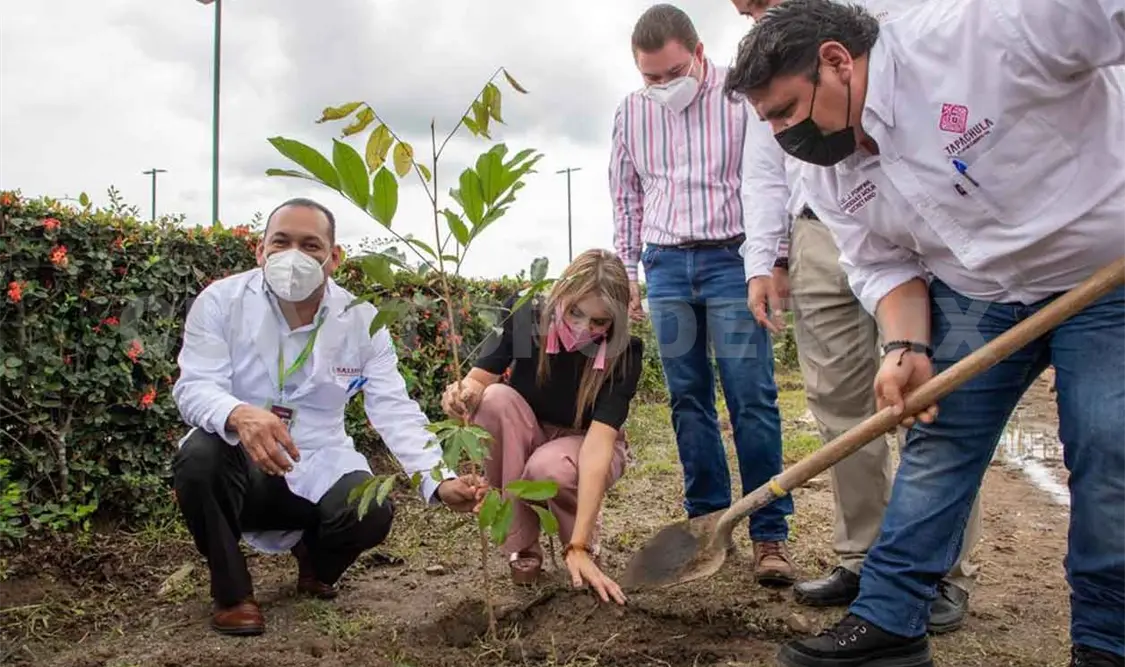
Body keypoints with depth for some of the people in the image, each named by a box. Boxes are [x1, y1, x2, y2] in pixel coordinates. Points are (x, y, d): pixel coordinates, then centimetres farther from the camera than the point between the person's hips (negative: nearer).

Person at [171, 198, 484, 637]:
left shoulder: (361, 320, -6)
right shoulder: (220, 301, -9)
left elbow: (395, 410, -12)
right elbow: (194, 386, -19)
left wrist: (440, 481, -28)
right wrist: (239, 415, -44)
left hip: (318, 469, 1)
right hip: (239, 466, -1)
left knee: (372, 514, -26)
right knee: (198, 455, -33)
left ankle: (314, 560, 15)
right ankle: (231, 592, -5)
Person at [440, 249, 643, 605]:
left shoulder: (623, 354, -27)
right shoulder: (523, 317, -21)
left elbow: (598, 442, -36)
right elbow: (478, 380, -19)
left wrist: (577, 546, -43)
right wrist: (463, 395, -46)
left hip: (582, 445, -2)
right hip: (521, 441, 3)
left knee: (548, 469, -37)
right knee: (497, 398, -31)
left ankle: (588, 543, -2)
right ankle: (522, 549, -19)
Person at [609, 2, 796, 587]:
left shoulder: (741, 94, -4)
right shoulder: (630, 112, 9)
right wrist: (627, 271, 13)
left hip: (731, 259, -4)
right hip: (665, 265, 4)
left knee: (752, 398, -7)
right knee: (688, 400, 6)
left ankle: (770, 533, 1)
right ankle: (708, 520, 17)